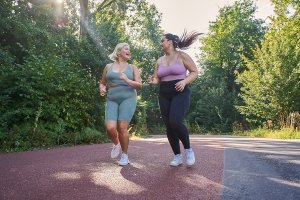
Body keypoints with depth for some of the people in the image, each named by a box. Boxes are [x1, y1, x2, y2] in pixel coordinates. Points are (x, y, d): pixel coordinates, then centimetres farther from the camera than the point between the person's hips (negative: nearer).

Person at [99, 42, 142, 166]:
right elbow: (102, 82, 20)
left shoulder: (132, 67, 10)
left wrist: (127, 80, -14)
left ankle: (125, 155, 9)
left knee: (122, 128, -11)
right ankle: (116, 144, 20)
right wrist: (102, 90, -2)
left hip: (128, 99, -1)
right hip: (112, 100, 1)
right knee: (110, 128, -14)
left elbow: (139, 85, 2)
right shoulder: (108, 66, 13)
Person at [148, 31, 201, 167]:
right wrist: (152, 81, -9)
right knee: (169, 127, 3)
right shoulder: (159, 61, 14)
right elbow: (157, 79, 15)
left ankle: (188, 149, -1)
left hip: (180, 94, -5)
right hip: (164, 96, 6)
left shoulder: (182, 56, -1)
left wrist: (184, 81, -17)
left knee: (175, 122, -24)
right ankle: (177, 156, 16)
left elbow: (195, 72, 0)